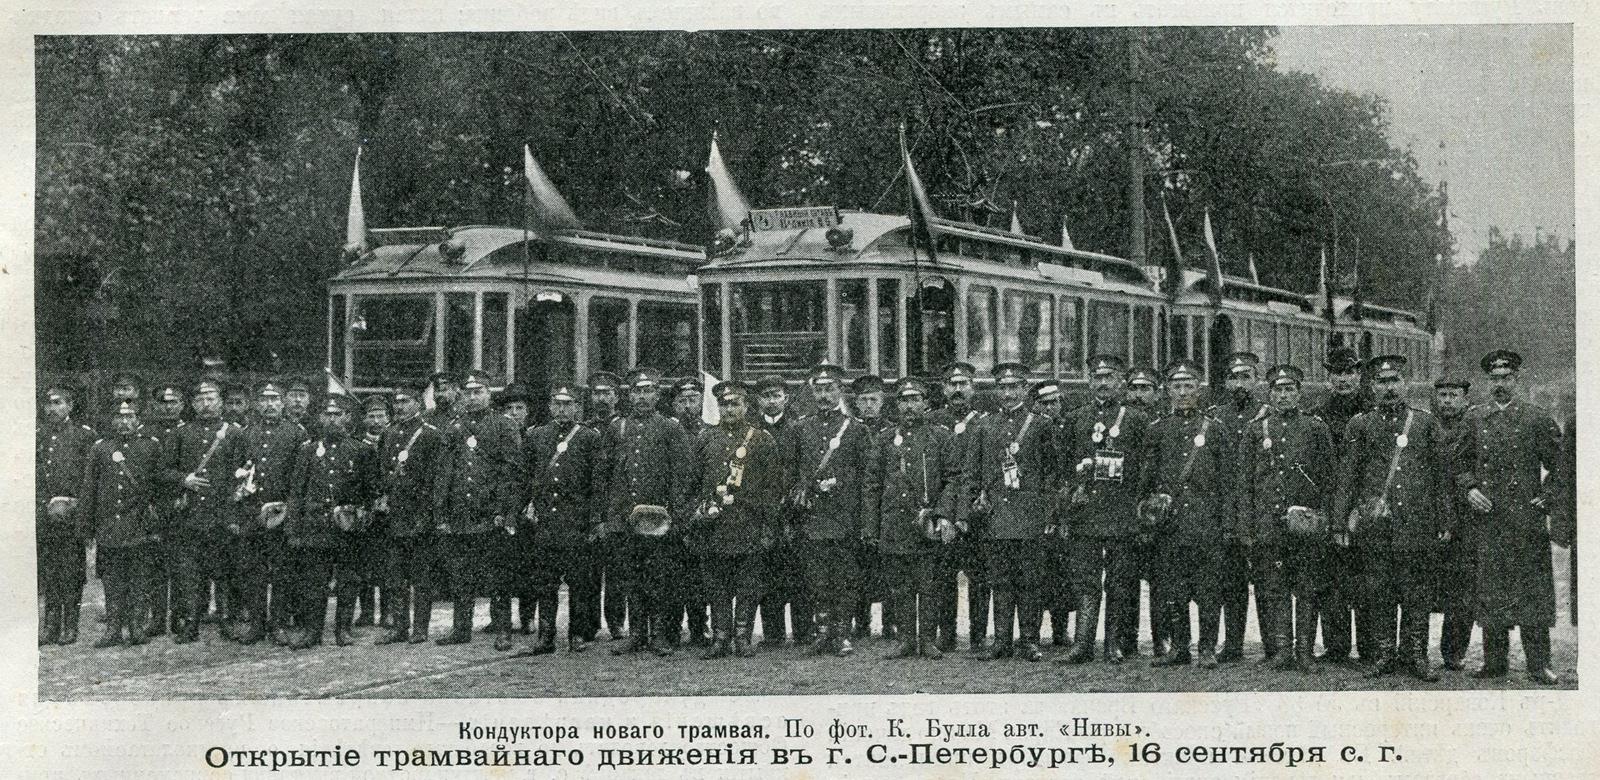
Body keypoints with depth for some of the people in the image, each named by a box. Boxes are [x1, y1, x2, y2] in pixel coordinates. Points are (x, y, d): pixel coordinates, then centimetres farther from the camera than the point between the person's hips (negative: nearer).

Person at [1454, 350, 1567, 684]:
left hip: (1528, 518, -2)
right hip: (1487, 518, 2)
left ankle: (1538, 665, 2)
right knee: (1491, 590, 4)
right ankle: (1494, 662, 11)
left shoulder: (1539, 419, 3)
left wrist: (1547, 498, -4)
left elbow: (1559, 467, 6)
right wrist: (1470, 489, 0)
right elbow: (1461, 463, 16)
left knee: (1533, 590, -2)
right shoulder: (1474, 420, 9)